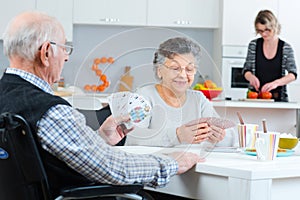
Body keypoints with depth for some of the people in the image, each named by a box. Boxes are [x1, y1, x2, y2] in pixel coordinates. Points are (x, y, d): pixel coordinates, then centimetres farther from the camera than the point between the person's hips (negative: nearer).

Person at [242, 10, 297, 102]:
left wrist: (276, 82, -22)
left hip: (278, 98, -1)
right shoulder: (253, 45, 5)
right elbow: (246, 70, 9)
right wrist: (251, 77, -14)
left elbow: (293, 75, -5)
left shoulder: (286, 48, 0)